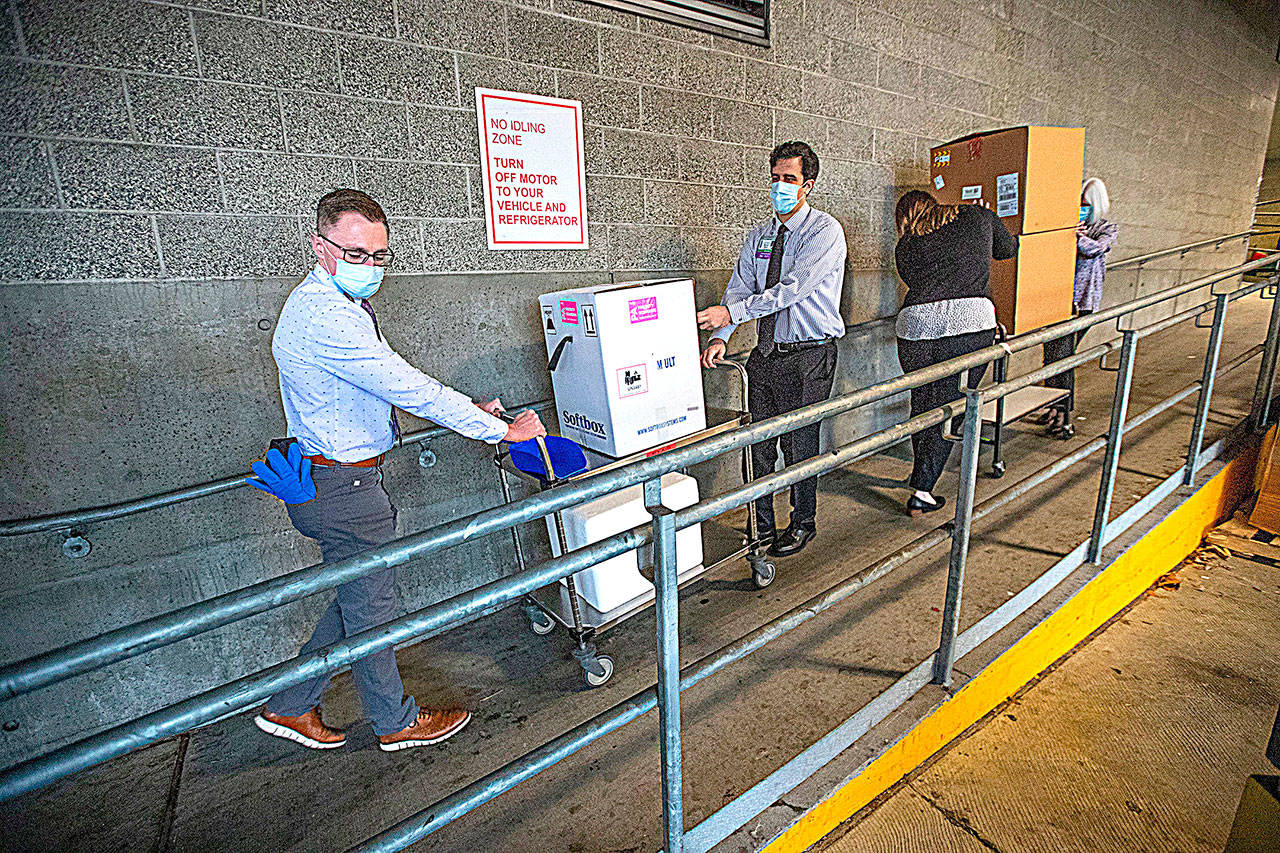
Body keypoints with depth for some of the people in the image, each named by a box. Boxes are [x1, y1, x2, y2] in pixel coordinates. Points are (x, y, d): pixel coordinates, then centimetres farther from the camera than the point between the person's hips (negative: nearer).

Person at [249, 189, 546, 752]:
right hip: (344, 489, -10)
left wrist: (468, 410, 11)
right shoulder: (324, 316, -23)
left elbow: (393, 387, 18)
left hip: (337, 479, 10)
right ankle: (396, 722, 28)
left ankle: (289, 707, 37)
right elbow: (409, 389, -26)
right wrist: (502, 430, -21)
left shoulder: (340, 306, 12)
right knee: (370, 607, 7)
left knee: (354, 599, 21)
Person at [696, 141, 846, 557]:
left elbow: (794, 288, -20)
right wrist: (720, 336, -13)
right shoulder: (760, 234, 12)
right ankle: (761, 527, 26)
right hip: (765, 352, 6)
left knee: (799, 444, 2)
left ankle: (803, 523, 25)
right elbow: (739, 287, 4)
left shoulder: (825, 230, -8)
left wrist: (732, 312, -25)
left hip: (808, 355, -5)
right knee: (759, 444, 9)